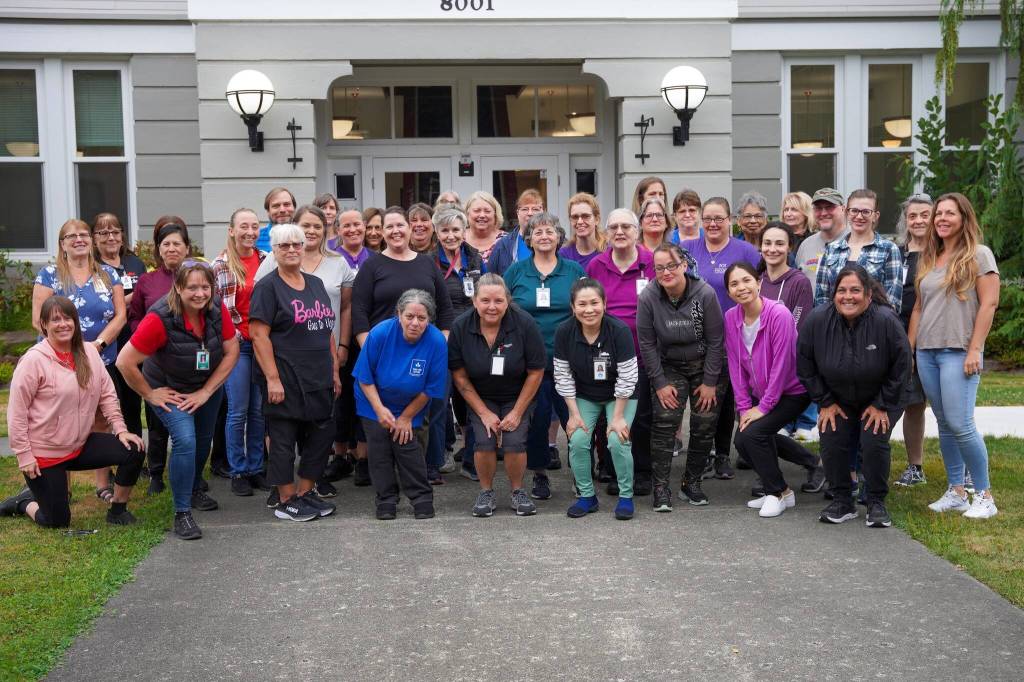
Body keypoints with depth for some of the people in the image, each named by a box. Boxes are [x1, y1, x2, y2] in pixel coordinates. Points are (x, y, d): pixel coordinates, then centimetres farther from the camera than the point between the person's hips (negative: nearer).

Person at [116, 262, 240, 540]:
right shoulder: (161, 319, -32)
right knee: (185, 441, -22)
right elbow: (125, 362, -28)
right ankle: (182, 513, -10)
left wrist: (205, 392, -14)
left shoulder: (217, 309, -19)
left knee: (203, 441, 20)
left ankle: (195, 491, 47)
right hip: (169, 390, -5)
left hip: (208, 387, 5)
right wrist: (149, 394, -17)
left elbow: (231, 352, -12)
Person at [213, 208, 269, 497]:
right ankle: (238, 472, 11)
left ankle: (256, 468, 19)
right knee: (238, 411, 0)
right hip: (236, 343, -3)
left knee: (259, 410, 8)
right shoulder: (220, 266, -3)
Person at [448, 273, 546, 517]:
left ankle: (518, 492, 8)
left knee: (515, 442, -18)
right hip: (480, 398, 1)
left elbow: (536, 372, -12)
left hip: (518, 396, -1)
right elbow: (460, 376, -9)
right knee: (484, 441, -18)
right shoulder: (461, 327, -16)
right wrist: (484, 412, -11)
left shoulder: (525, 324, -21)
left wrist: (517, 412, -12)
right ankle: (486, 492, 7)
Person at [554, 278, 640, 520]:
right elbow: (563, 376, -9)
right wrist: (574, 414, -10)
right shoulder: (564, 332, -18)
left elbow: (627, 378, -21)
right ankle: (587, 496, 7)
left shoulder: (619, 330, -27)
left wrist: (618, 417, -19)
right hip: (583, 397, 3)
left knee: (618, 441, -18)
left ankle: (626, 496, 3)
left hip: (620, 397, -3)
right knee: (578, 441, -12)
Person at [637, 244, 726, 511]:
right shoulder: (648, 297, -16)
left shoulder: (705, 294, -19)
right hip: (669, 366, 0)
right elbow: (647, 343, -9)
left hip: (706, 365, 0)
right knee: (664, 422, -14)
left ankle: (691, 483, 15)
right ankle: (660, 487, -8)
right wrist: (659, 383, -9)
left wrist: (710, 382, -10)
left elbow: (715, 340, -12)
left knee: (704, 425, -2)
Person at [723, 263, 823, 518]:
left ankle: (780, 493, 3)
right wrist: (744, 406, -4)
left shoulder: (779, 314, -23)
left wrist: (764, 406, -18)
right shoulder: (731, 317, -6)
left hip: (793, 391, -7)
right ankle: (813, 462, 27)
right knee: (743, 440, 5)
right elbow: (735, 365, -1)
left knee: (752, 434, -20)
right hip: (759, 393, 7)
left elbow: (781, 363, -22)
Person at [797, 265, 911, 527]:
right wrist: (825, 402, -5)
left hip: (880, 400, -2)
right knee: (832, 444, -10)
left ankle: (877, 503, 2)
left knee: (874, 444, -18)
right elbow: (805, 365, -6)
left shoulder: (886, 321, -26)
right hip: (837, 400, 3)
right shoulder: (817, 320, -19)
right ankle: (842, 502, 10)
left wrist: (882, 405, -12)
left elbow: (901, 366, -15)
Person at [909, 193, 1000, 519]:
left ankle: (984, 496, 0)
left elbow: (989, 303, -8)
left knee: (960, 424, -12)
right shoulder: (928, 259, 16)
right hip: (927, 352, 6)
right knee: (944, 424, 9)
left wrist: (975, 350, -14)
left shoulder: (979, 255, -2)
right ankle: (955, 492, 16)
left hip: (958, 352, -6)